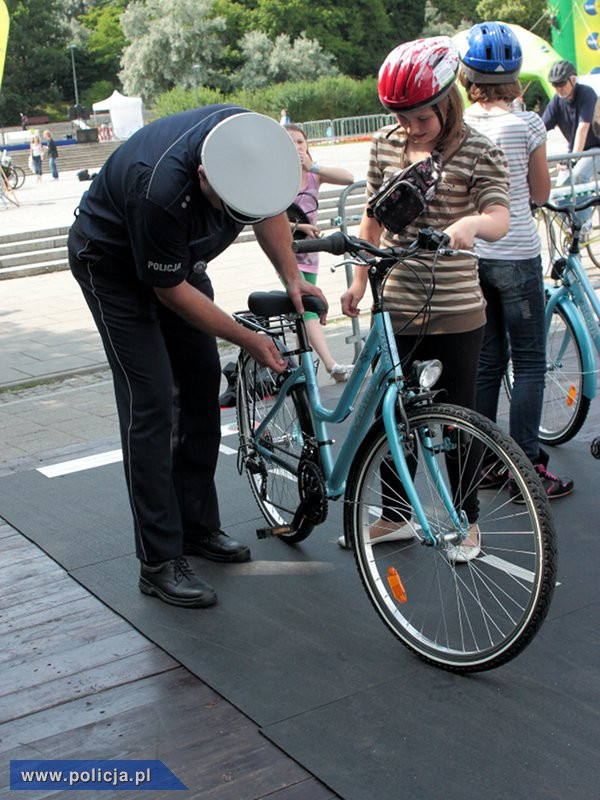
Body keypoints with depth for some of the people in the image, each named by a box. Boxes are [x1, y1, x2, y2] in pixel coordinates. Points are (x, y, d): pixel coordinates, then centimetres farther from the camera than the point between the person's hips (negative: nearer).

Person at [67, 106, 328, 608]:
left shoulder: (251, 142, -24)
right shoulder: (160, 190, -42)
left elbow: (269, 206, -1)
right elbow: (171, 291, -26)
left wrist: (292, 277, -12)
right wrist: (248, 339, -20)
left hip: (179, 255, 7)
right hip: (115, 263, -7)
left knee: (203, 388, 6)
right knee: (152, 403, -13)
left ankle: (199, 526, 20)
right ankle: (160, 562, -6)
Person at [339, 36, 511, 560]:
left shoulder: (479, 152, -7)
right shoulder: (385, 144, 5)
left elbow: (499, 218, -20)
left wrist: (471, 223, -42)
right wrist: (359, 280, 14)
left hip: (456, 313, -4)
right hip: (396, 307, 4)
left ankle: (467, 522, 23)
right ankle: (395, 516, 28)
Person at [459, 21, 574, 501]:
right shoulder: (527, 124, -11)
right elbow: (541, 193, 2)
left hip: (468, 257, 5)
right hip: (516, 256, -4)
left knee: (487, 362, 14)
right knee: (529, 362, 4)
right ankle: (527, 470, 6)